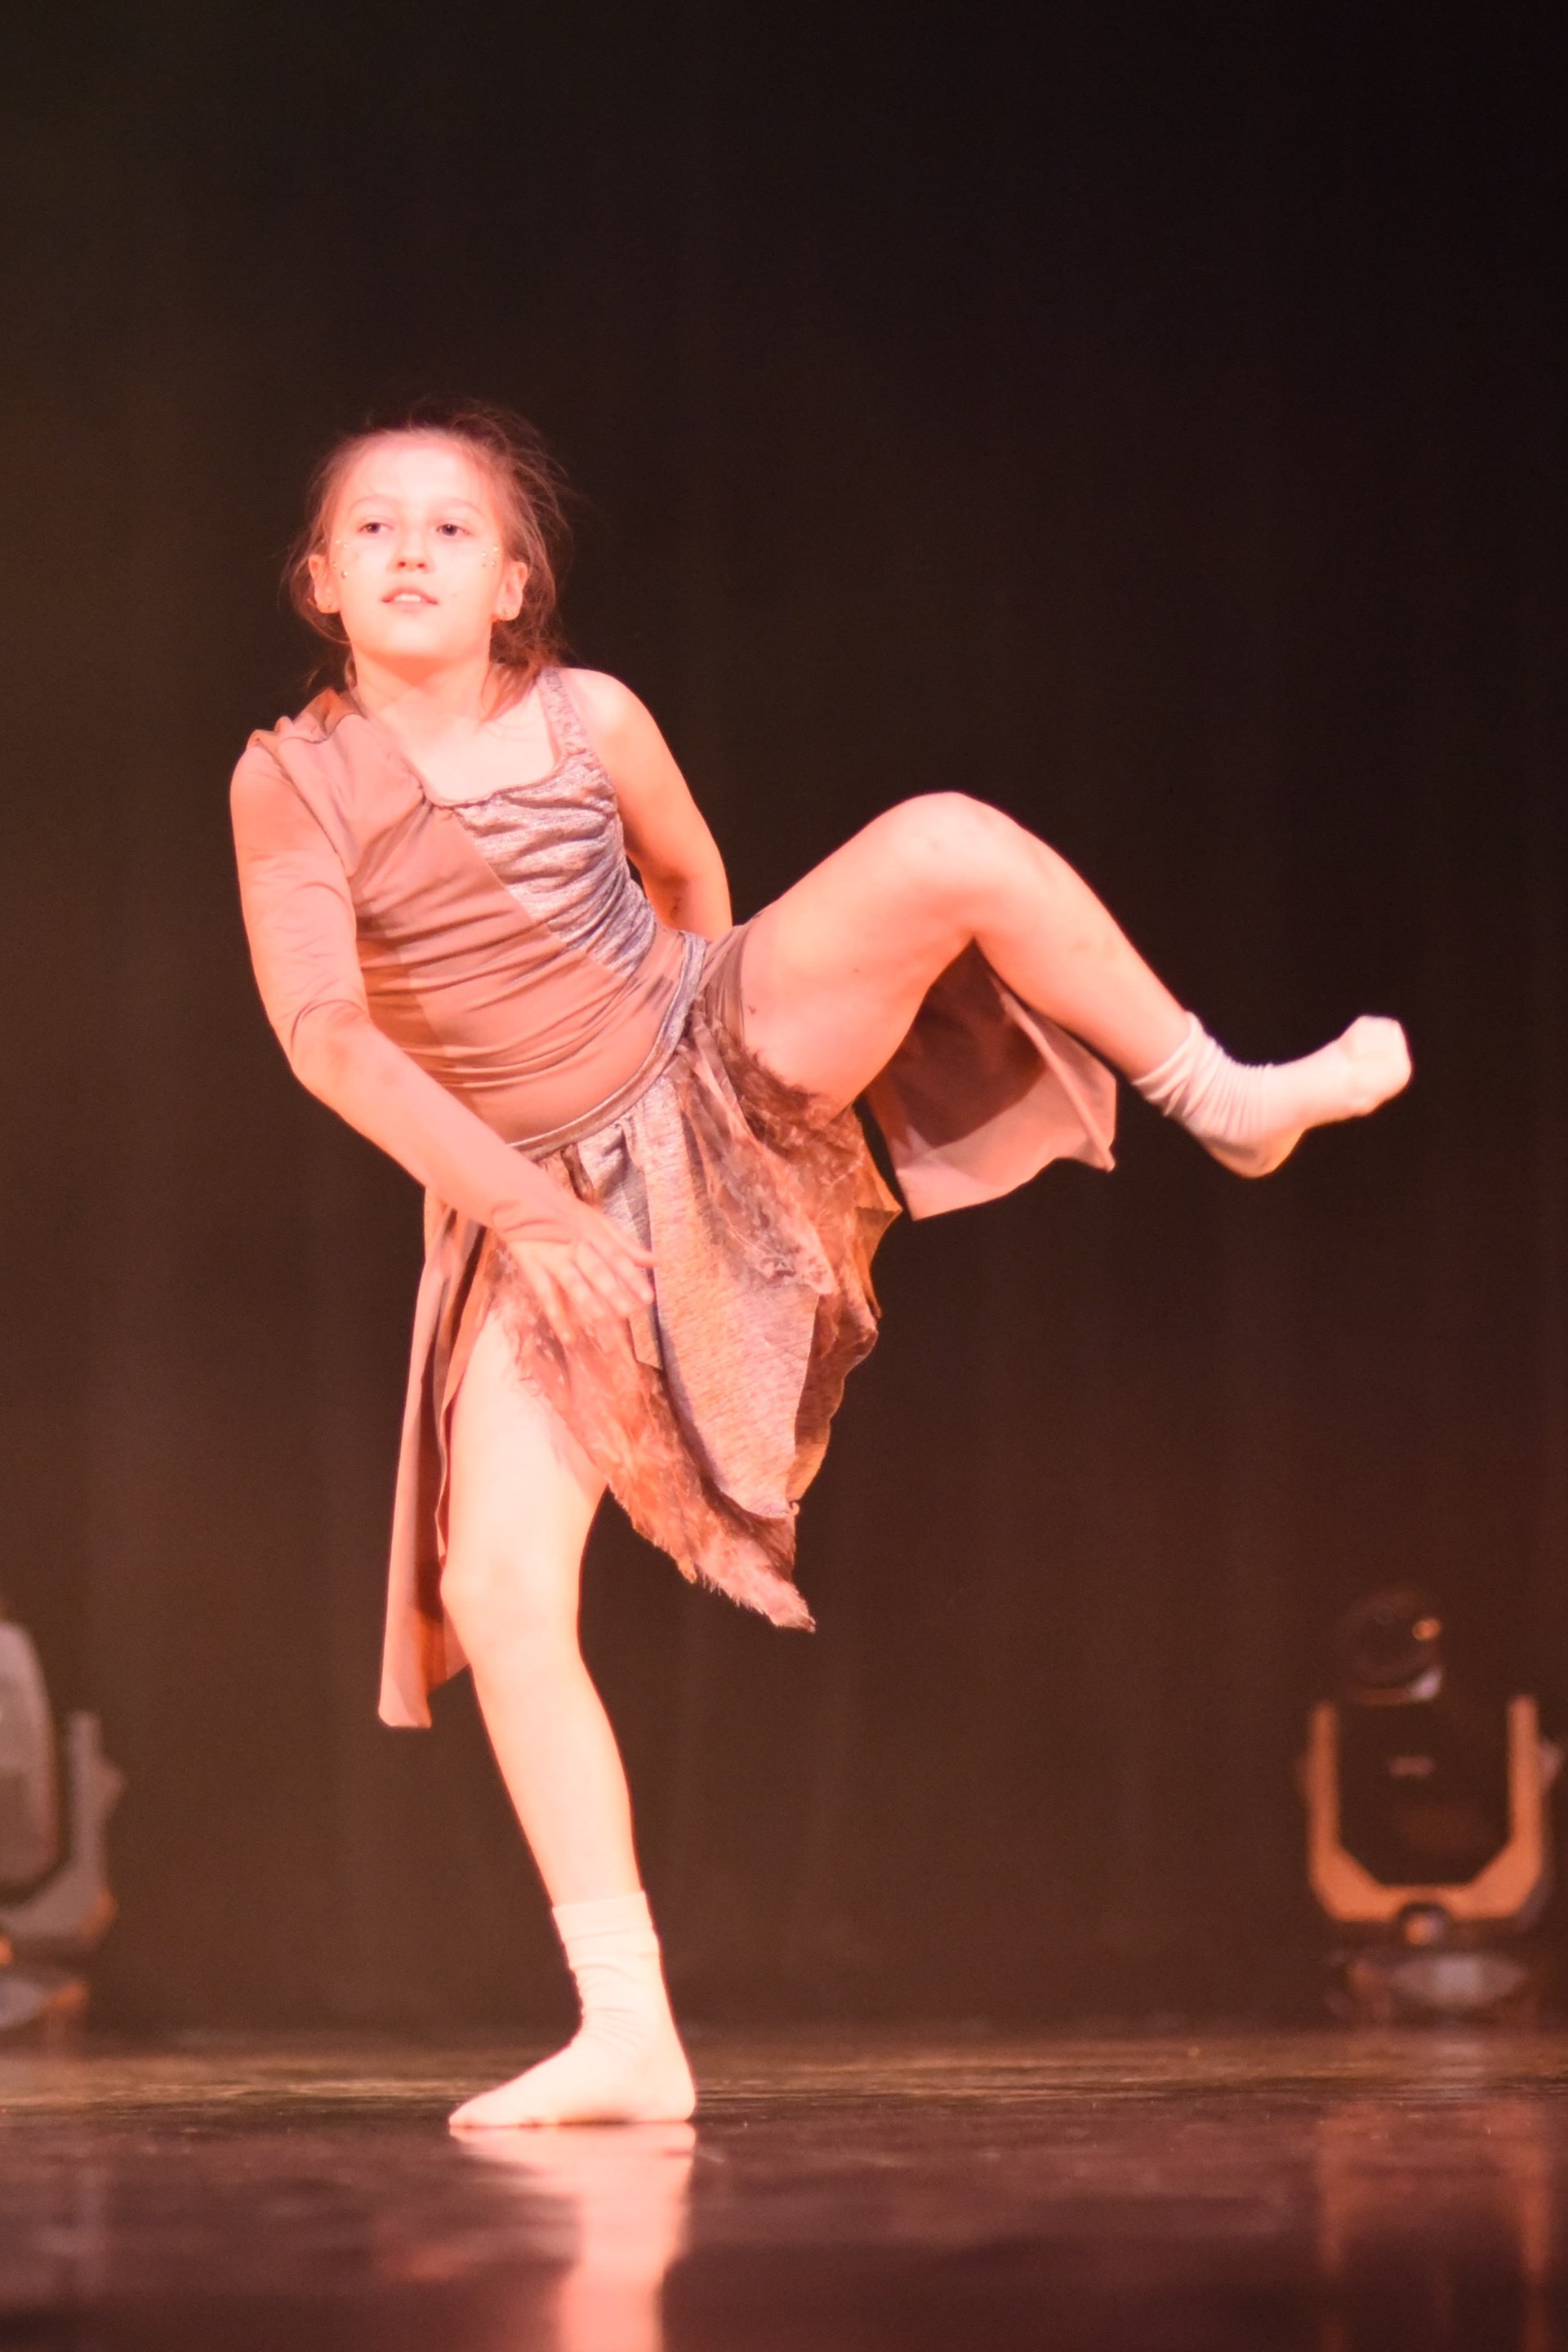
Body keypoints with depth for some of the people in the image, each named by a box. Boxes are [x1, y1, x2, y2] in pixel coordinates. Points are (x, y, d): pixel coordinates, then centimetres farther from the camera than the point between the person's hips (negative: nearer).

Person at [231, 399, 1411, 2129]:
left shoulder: (591, 721, -6)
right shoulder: (291, 780, -12)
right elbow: (326, 1035, -19)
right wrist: (524, 1203, -22)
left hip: (724, 1074, 1)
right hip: (534, 1209, -1)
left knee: (942, 841, -23)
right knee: (493, 1590, -16)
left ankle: (1224, 1101, -4)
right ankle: (629, 2038, -9)